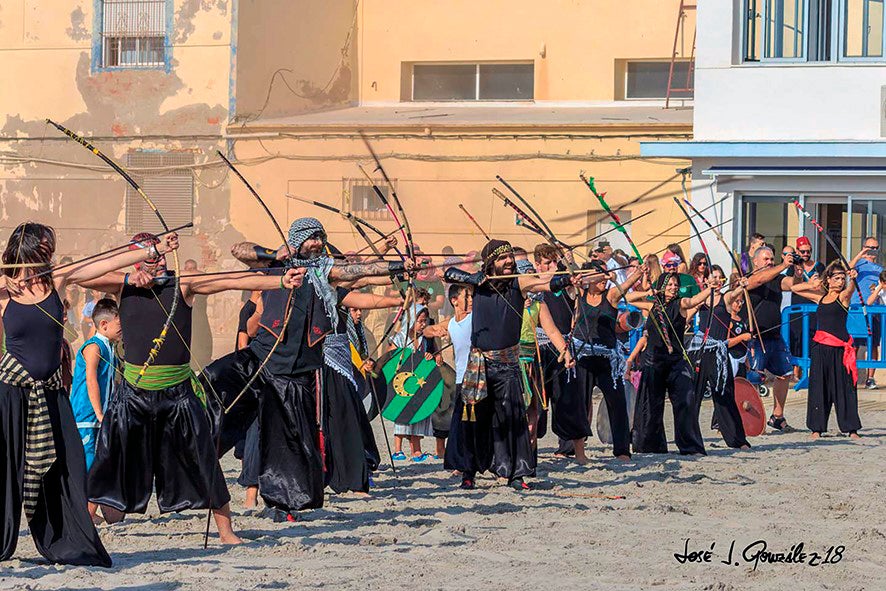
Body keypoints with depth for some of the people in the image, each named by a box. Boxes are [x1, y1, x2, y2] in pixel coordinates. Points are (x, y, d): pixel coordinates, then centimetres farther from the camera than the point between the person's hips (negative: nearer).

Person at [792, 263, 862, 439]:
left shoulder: (843, 297, 1)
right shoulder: (821, 297, 13)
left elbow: (850, 288, -23)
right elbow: (795, 288, 21)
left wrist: (853, 279, -43)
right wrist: (811, 284, 6)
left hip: (839, 348, -4)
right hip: (820, 346, 4)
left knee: (844, 387, -2)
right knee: (819, 387, 3)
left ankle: (851, 428, 3)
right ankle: (817, 428, 8)